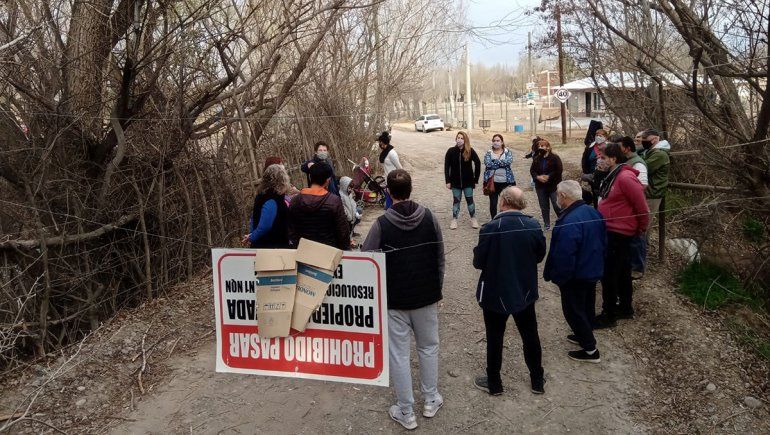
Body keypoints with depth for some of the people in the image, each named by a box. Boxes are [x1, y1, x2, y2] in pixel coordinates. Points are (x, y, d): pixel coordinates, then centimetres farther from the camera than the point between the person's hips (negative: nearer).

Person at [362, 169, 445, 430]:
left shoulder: (382, 225, -16)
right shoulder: (429, 218, -6)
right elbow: (439, 258, 1)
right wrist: (437, 291, 13)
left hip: (394, 301, -3)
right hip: (426, 297, 3)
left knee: (399, 355, 8)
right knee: (429, 348, 20)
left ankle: (406, 413, 18)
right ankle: (431, 401, 32)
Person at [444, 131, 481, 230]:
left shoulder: (470, 151, -9)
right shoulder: (451, 151, -6)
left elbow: (478, 164, -3)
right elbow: (446, 167, -2)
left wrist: (476, 179, -3)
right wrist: (447, 181, -6)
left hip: (468, 181, -1)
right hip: (455, 182, 1)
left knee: (469, 199, 7)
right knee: (456, 200, 8)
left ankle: (473, 219, 21)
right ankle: (454, 220, 17)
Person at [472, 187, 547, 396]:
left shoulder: (491, 228, -23)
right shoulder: (533, 226, -12)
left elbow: (478, 262, -16)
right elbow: (540, 255, 2)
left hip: (495, 294, -3)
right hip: (525, 292, 3)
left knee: (494, 339, 13)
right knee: (530, 336, 20)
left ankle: (494, 383, 27)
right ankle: (537, 381, 33)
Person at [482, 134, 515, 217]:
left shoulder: (508, 152, 4)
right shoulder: (489, 153, 4)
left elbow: (508, 161, -18)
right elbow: (488, 164, -16)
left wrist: (495, 162, -14)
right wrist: (502, 163, -13)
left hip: (506, 181, 0)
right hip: (492, 182, 0)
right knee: (493, 203, 6)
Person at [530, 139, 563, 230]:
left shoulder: (555, 158, -8)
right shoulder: (536, 159, 7)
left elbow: (559, 170, -14)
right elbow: (532, 170, 6)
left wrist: (549, 176, -20)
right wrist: (538, 177, -13)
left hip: (553, 186, -5)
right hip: (540, 187, 5)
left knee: (557, 205, -5)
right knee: (544, 207, 10)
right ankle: (547, 225, 20)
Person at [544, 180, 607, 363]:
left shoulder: (569, 222, -32)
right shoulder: (593, 212, -2)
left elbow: (563, 255, -30)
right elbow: (603, 241, 10)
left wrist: (555, 277, -16)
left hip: (576, 276, -9)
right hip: (593, 271, 9)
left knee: (574, 310, 7)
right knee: (587, 306, 24)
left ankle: (590, 350, 14)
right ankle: (584, 335, 44)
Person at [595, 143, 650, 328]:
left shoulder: (625, 178, -22)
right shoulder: (613, 175, 9)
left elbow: (641, 206, -18)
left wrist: (642, 228, -5)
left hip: (619, 233, -10)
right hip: (611, 230, 10)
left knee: (609, 273, -3)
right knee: (621, 270, 19)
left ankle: (608, 315, 7)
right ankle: (625, 308, 31)